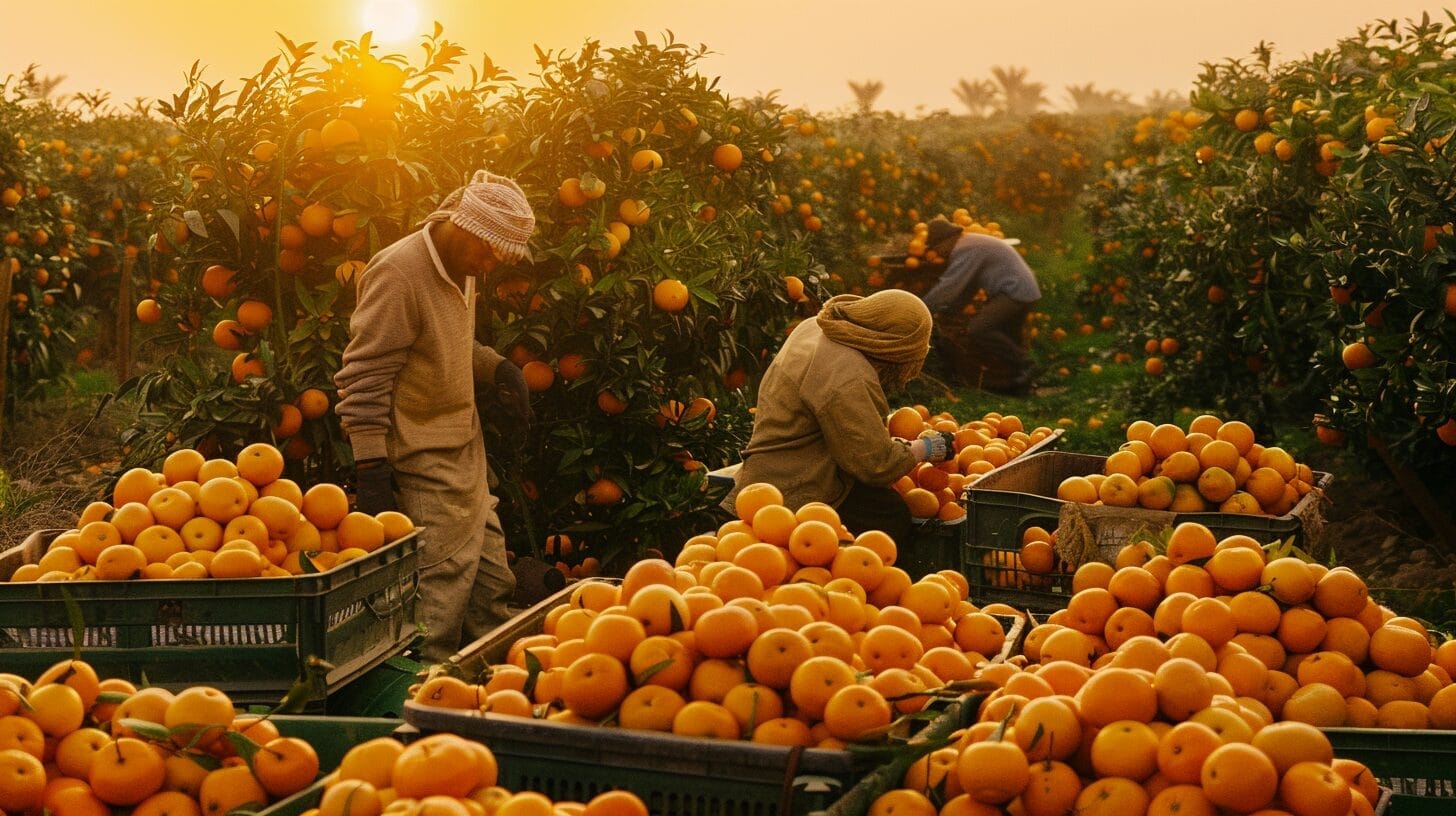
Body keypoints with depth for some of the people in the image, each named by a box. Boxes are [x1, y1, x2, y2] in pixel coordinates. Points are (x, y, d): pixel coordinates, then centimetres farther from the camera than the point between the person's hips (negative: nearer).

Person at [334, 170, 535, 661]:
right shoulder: (398, 274, -19)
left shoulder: (455, 270, 10)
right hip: (425, 462, -9)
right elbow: (363, 378, -20)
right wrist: (370, 470, -22)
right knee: (441, 595, -5)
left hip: (465, 454, 9)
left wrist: (495, 367, 6)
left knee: (492, 583, 15)